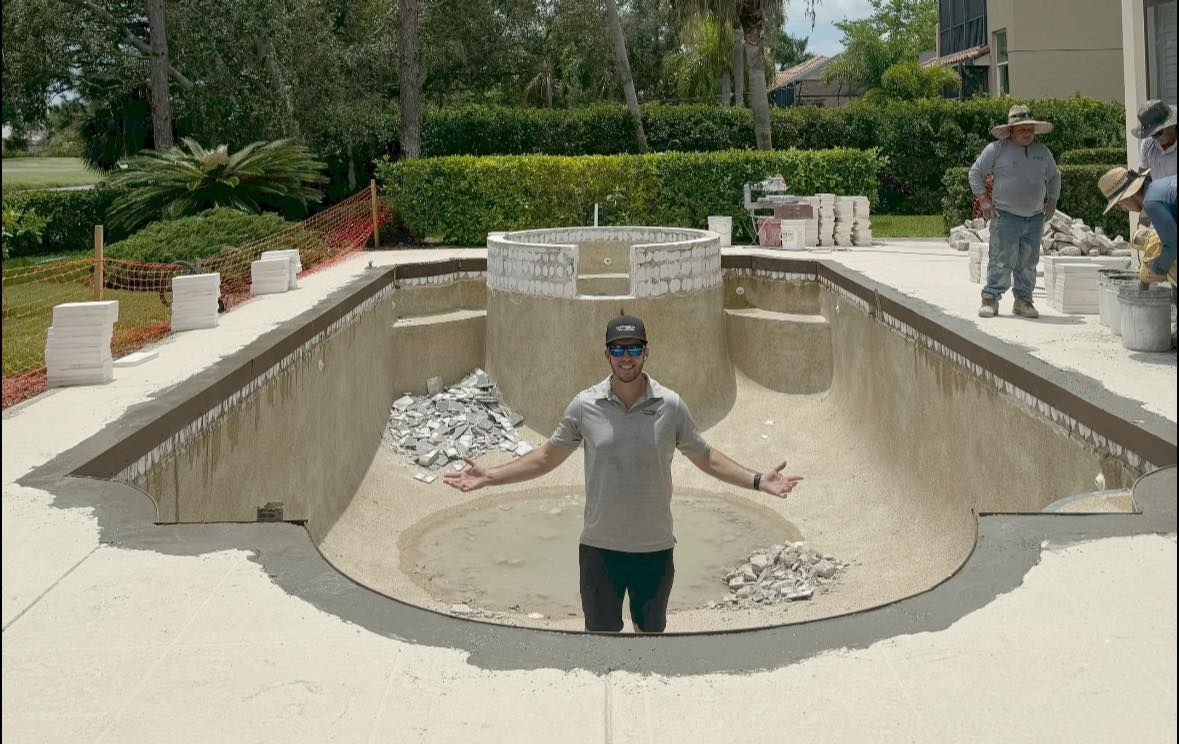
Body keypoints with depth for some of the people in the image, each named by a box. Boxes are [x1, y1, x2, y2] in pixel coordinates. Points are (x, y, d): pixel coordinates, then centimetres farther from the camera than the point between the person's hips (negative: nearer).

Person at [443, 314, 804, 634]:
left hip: (655, 548, 1)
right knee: (600, 633, 13)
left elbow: (705, 457, 4)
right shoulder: (584, 405, -6)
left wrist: (757, 480, -6)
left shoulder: (671, 405, -6)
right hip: (599, 548, 0)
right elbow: (547, 456, 4)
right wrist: (489, 476, -4)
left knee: (651, 630, 19)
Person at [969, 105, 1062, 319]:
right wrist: (983, 199, -3)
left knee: (1028, 263, 6)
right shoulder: (997, 149, -2)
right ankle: (990, 299, -2)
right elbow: (976, 171, 3)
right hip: (1005, 215, -5)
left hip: (1035, 217, 5)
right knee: (1002, 260, -9)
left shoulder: (1042, 151, 14)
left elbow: (1054, 176, 28)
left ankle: (1023, 301, 14)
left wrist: (1052, 201, 16)